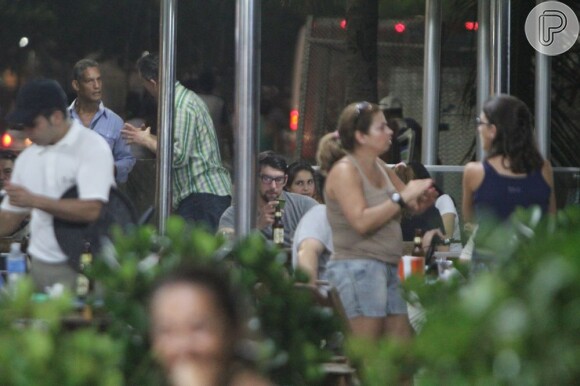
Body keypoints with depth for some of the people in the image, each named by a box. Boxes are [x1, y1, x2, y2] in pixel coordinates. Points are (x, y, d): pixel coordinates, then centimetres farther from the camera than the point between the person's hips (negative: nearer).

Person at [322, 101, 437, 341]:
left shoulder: (380, 168, 16)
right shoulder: (345, 171, -9)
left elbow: (412, 205, 24)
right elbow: (361, 221, -21)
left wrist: (422, 199, 1)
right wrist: (402, 197, -17)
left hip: (389, 266, 9)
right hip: (357, 266, -9)